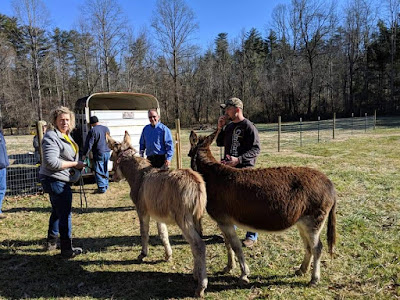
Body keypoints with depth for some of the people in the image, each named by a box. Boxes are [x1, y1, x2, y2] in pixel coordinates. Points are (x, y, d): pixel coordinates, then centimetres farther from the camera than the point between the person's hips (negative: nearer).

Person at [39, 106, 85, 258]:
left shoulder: (66, 135, 13)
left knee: (57, 211, 23)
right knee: (65, 214, -4)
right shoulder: (51, 137, -17)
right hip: (56, 181, -11)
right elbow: (51, 162, -26)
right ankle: (67, 249, 7)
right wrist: (74, 164, -18)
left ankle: (51, 242, 39)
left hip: (61, 180, 11)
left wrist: (78, 164, 10)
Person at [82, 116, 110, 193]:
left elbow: (89, 144, -11)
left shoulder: (92, 131, -12)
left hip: (98, 154, -6)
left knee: (98, 171, 0)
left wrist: (85, 154, -5)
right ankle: (106, 185, 25)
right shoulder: (106, 128, 6)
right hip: (107, 152, 6)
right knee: (105, 170, 17)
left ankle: (102, 188, -1)